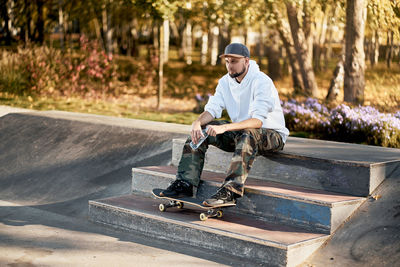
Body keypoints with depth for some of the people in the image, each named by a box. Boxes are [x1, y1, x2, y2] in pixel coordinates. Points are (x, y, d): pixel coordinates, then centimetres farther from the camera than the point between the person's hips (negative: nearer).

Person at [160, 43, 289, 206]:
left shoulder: (261, 81, -21)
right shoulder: (225, 82, 2)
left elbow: (257, 121, -32)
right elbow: (212, 109, -4)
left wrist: (225, 127, -45)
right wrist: (197, 122, -28)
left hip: (272, 134, -7)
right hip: (240, 132, 7)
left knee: (248, 135, -41)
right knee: (200, 130, -9)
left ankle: (230, 191, -48)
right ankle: (185, 184, -14)